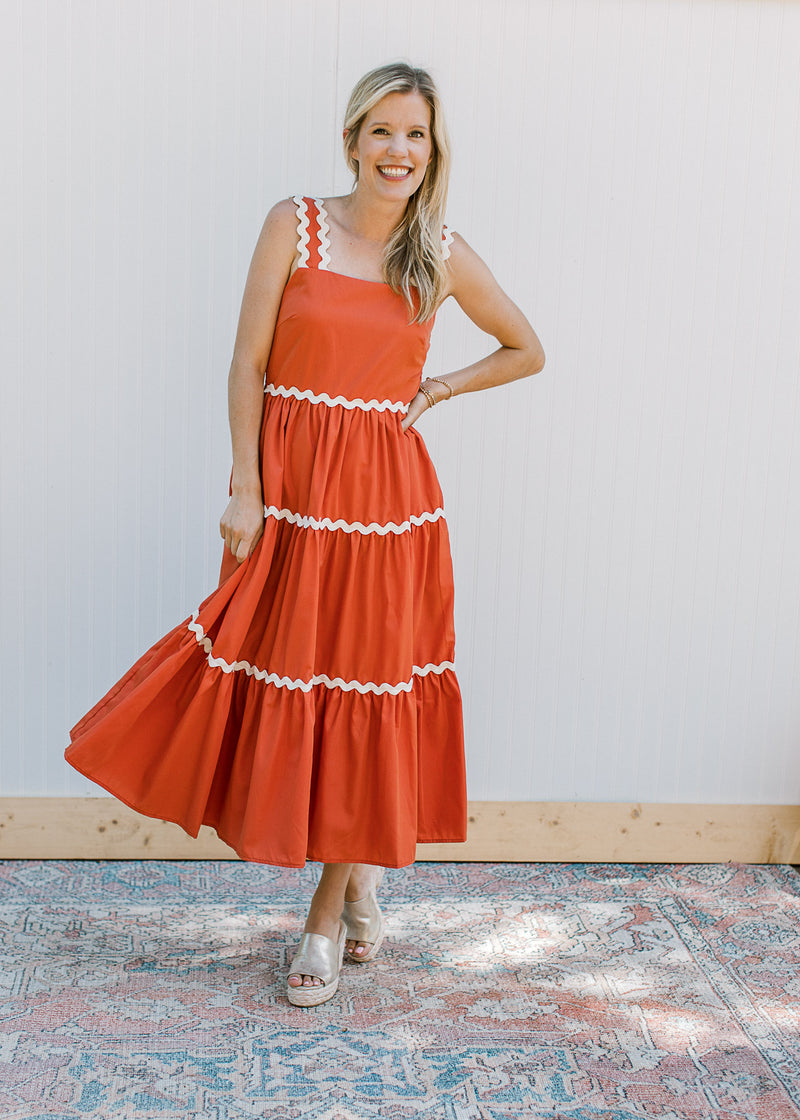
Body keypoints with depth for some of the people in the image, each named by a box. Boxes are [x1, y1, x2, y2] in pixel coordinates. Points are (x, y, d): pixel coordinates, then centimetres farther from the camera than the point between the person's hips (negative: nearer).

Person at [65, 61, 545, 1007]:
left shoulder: (444, 256, 4)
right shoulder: (294, 225, -1)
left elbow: (527, 351, 16)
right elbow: (248, 365, -3)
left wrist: (437, 390, 3)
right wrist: (245, 491, -9)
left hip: (387, 495, 1)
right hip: (289, 489, 0)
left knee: (366, 687, 5)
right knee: (289, 673, 4)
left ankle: (329, 915, 22)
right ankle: (360, 889, 29)